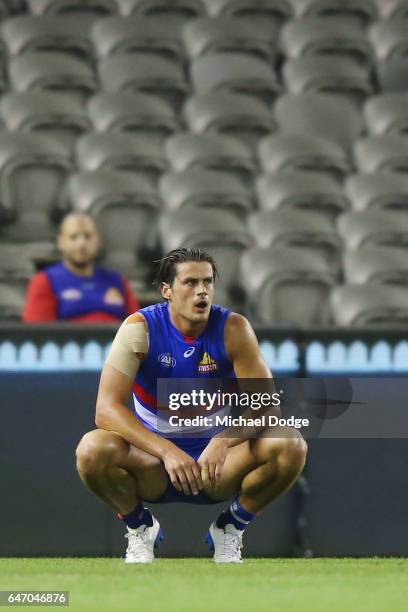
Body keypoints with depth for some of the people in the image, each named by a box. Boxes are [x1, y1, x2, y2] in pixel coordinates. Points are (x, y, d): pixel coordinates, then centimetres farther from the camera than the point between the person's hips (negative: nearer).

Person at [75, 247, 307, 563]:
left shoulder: (234, 329, -10)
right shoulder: (140, 329, -14)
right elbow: (107, 409, -23)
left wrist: (223, 442, -35)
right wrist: (167, 451, -36)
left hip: (217, 463, 1)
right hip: (153, 462, -1)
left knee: (290, 445, -25)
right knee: (93, 449, -32)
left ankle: (232, 526, 1)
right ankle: (139, 525, 0)